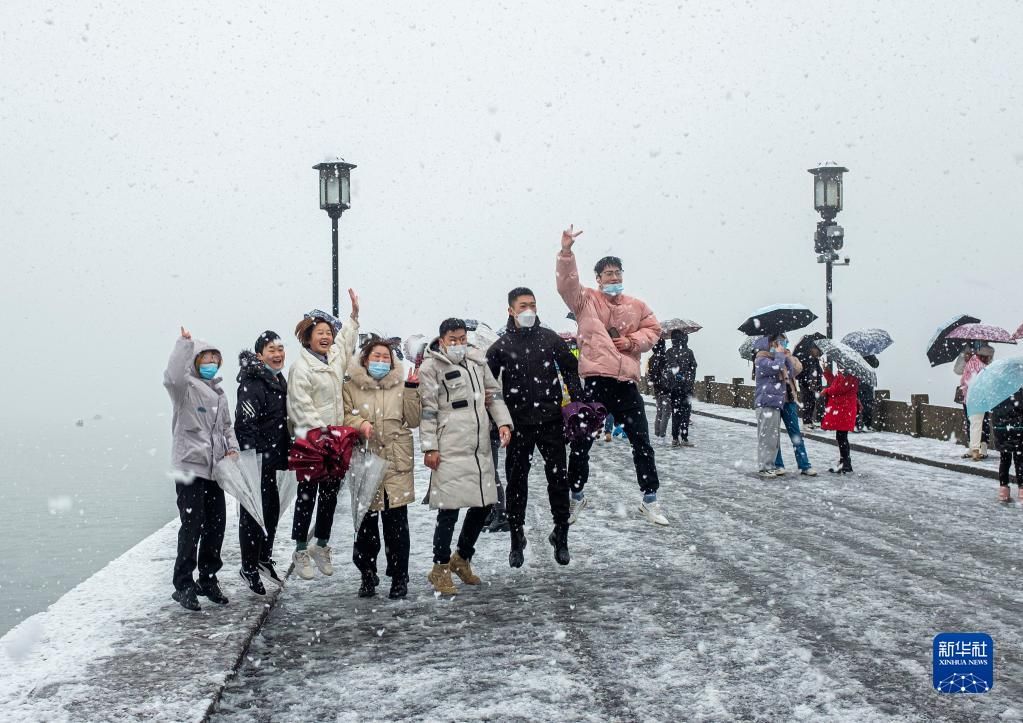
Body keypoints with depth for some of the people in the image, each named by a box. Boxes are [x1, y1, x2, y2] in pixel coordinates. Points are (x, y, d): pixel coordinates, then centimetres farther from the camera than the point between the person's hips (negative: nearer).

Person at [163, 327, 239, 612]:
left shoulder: (219, 393, 18)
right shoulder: (186, 387, -6)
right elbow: (172, 376, -29)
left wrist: (232, 448, 7)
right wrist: (184, 343, -27)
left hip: (215, 469, 7)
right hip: (190, 466, -7)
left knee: (216, 525, 10)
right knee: (192, 526, -8)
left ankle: (208, 580, 23)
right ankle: (183, 585, 0)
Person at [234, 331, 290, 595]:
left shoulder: (278, 380, 14)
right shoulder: (252, 383, -16)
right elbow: (245, 423, -22)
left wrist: (287, 453, 24)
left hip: (274, 458, 9)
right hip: (257, 461, -9)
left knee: (273, 509, 17)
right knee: (254, 513, -1)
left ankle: (265, 559, 32)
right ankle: (249, 568, 9)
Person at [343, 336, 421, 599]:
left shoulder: (401, 385, 10)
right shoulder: (351, 387, 6)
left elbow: (413, 420, 5)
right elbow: (344, 416, 4)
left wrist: (411, 389, -5)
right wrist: (360, 424, -15)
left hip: (397, 462, 0)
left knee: (396, 522, 0)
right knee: (366, 522, 5)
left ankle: (399, 577, 9)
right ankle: (367, 576, 19)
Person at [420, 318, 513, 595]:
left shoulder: (477, 359, 13)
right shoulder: (431, 367, -4)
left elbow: (493, 393, 19)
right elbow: (428, 410, -7)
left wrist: (503, 422, 5)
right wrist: (429, 447, -10)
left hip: (480, 447, 7)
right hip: (450, 450, -7)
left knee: (483, 503, 11)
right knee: (449, 509, -5)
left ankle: (462, 558, 31)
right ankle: (440, 569, 8)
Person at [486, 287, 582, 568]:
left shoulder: (550, 338, 4)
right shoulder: (501, 345, 1)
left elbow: (570, 368, 13)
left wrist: (577, 399, 3)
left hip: (551, 421, 1)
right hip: (519, 424, -1)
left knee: (558, 478, 4)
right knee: (516, 481, 6)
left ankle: (561, 536, 19)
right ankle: (517, 539, 19)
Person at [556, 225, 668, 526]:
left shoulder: (636, 306, 11)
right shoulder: (586, 300, 2)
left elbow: (652, 330, 16)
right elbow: (567, 283, -13)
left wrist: (633, 341, -4)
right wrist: (566, 250, -25)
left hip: (627, 381, 3)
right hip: (596, 380, -2)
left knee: (641, 441, 6)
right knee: (582, 441, 6)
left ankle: (650, 499, 15)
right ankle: (576, 495, 21)